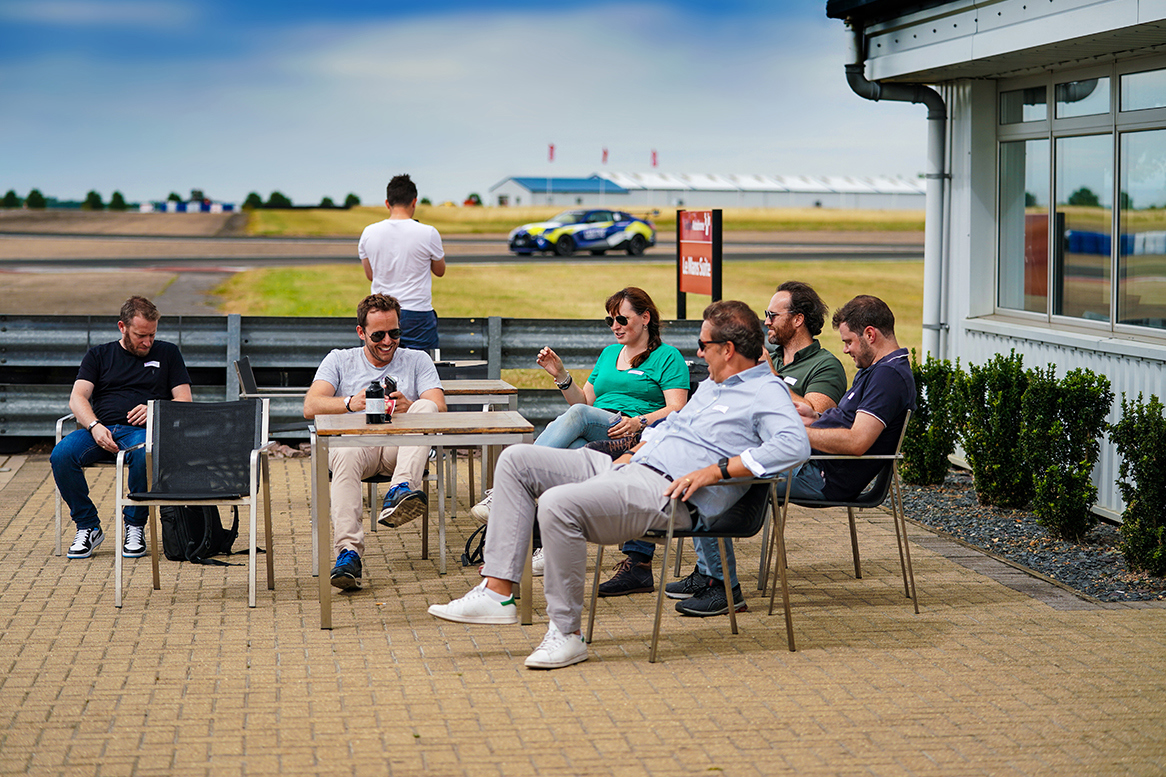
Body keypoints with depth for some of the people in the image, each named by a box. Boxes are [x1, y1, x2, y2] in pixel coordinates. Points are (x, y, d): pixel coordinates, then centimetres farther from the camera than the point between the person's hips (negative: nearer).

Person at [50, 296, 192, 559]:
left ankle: (135, 526, -18)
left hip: (140, 430, -2)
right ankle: (88, 526, -13)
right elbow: (77, 397, 6)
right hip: (100, 428, 2)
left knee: (145, 455, -39)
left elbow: (184, 400, 11)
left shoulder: (167, 353, 18)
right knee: (61, 455, -30)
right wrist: (94, 426, -15)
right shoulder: (98, 355, 19)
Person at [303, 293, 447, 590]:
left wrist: (409, 408, -24)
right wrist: (350, 403, -21)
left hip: (403, 446, 1)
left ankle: (400, 492, -48)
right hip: (355, 440, -1)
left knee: (426, 406, -28)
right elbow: (311, 407, 1)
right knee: (345, 453, -37)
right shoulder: (340, 360, 18)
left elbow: (439, 407, 0)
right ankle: (348, 552, -47)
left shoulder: (418, 360, 18)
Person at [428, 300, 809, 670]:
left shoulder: (766, 393, -5)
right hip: (630, 468, 11)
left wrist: (714, 471, -24)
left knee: (557, 504, -32)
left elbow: (795, 444, -23)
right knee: (516, 459, 4)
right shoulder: (711, 385, 26)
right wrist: (634, 451, 18)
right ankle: (497, 592, -3)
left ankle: (566, 633, -20)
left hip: (666, 491, -11)